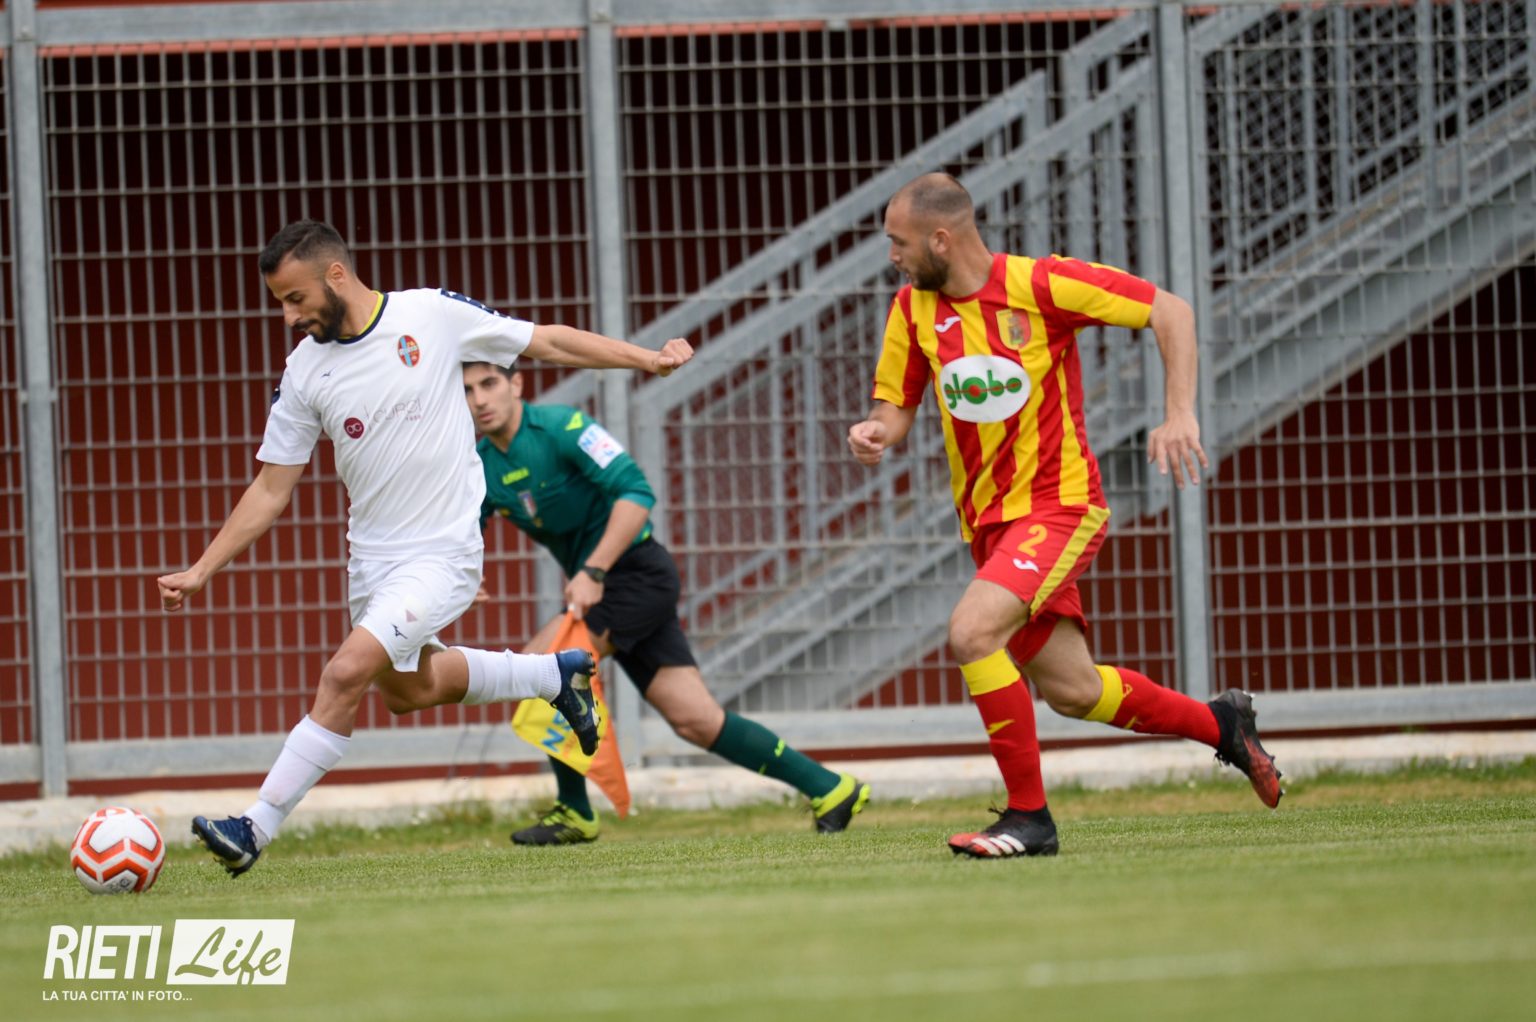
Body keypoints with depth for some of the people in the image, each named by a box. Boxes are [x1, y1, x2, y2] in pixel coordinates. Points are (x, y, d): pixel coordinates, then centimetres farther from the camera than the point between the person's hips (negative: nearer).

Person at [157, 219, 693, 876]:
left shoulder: (432, 314, -13)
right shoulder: (305, 371, -2)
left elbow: (548, 342, -2)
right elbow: (271, 489, 4)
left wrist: (648, 359, -4)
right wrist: (200, 571, -2)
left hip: (442, 555, -6)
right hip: (372, 557, 6)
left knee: (346, 674, -20)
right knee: (407, 690, 22)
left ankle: (256, 828, -16)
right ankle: (557, 676, 44)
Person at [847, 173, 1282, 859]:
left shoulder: (1040, 286, -14)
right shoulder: (914, 307, 3)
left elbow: (1170, 311, -9)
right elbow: (897, 408, 9)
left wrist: (1179, 414, -19)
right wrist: (876, 434, -15)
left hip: (1058, 504, -7)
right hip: (988, 519, 7)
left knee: (972, 630, -27)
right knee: (1071, 691, 11)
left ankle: (1029, 816, -17)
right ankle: (1219, 724, 35)